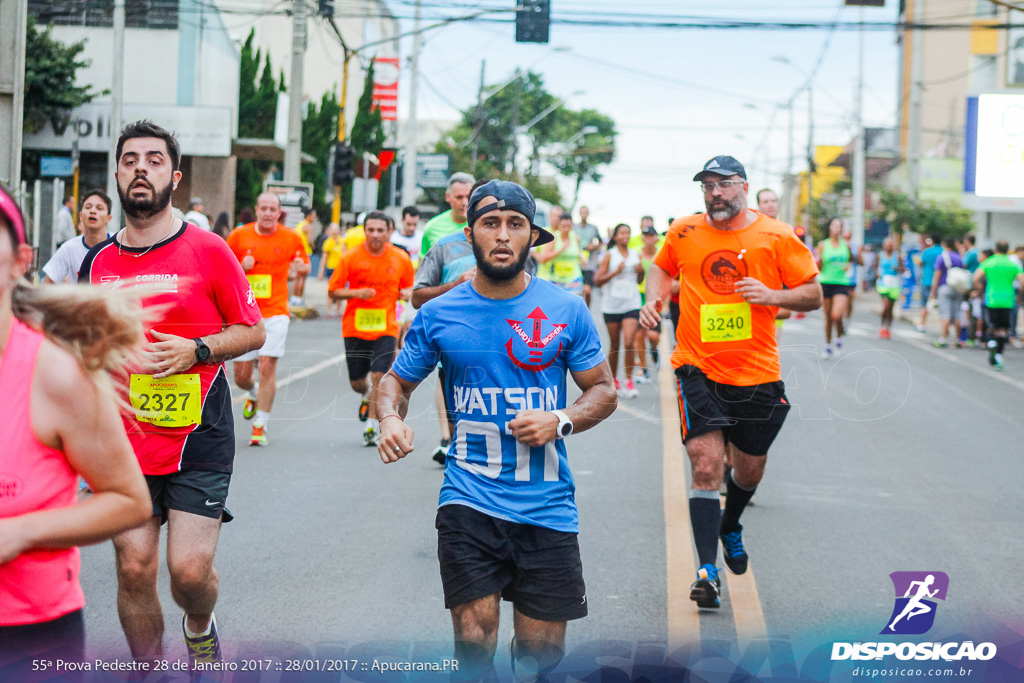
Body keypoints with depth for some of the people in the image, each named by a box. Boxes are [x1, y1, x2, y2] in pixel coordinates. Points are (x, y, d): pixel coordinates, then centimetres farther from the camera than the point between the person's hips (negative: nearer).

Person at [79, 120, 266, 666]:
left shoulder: (206, 250, -4)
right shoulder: (98, 262, 8)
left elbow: (253, 332, 1)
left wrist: (196, 350, -14)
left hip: (198, 438, -3)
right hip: (124, 441, 3)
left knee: (190, 568, -8)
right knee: (134, 568, 1)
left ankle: (200, 627, 26)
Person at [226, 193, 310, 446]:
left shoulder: (291, 238, 2)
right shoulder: (239, 235, 3)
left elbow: (305, 267, 15)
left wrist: (300, 268, -10)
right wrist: (240, 267, -12)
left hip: (275, 312, -1)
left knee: (267, 366, -15)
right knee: (241, 376, 3)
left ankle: (260, 427, -6)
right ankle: (254, 394, 41)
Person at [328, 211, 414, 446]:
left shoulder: (401, 259, 0)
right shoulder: (350, 258, -5)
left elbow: (409, 287, 15)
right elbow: (333, 292, -1)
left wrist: (406, 293, -9)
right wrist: (356, 293, -19)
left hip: (385, 328, 0)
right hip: (355, 327, 0)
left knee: (379, 376, -14)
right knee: (357, 382, 9)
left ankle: (373, 425, 0)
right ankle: (367, 396, 45)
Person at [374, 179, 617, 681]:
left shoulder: (567, 310, 2)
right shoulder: (438, 314, 3)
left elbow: (603, 390, 9)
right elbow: (397, 381, 14)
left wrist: (561, 421, -11)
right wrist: (390, 418, -9)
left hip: (548, 506, 1)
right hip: (469, 501, -1)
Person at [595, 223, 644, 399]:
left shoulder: (635, 255, 9)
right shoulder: (610, 255, 0)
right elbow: (598, 280, -6)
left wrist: (641, 272, 1)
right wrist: (616, 272, -16)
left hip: (631, 304, 1)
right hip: (612, 304, -1)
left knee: (629, 343, -14)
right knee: (614, 345, 6)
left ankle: (629, 381, -7)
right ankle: (613, 381, 21)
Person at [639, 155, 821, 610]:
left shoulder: (777, 237, -3)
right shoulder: (684, 232, 3)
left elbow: (814, 295, 1)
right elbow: (662, 268, 23)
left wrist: (772, 295, -16)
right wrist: (654, 299, 3)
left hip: (757, 373, 1)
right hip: (699, 370, -1)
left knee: (750, 469, 15)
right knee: (706, 465, -15)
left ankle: (731, 527, 48)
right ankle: (707, 570, -14)